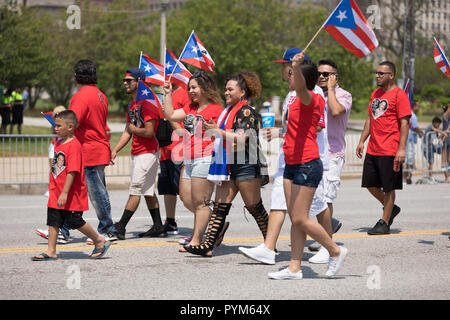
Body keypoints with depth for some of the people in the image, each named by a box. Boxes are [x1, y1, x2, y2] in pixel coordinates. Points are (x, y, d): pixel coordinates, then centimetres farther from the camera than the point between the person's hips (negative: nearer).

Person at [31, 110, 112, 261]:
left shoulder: (74, 145, -18)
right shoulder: (58, 143, 11)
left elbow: (72, 171, -23)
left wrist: (65, 193, -27)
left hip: (72, 195, -8)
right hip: (56, 194, 8)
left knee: (75, 221, 0)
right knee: (53, 221, 4)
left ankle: (100, 241, 17)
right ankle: (51, 251, 7)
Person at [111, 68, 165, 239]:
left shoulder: (147, 103, -16)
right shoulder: (132, 104, 16)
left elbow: (149, 132, -23)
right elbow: (127, 132, 19)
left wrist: (133, 129, -6)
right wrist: (115, 151, 10)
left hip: (147, 153, -10)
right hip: (136, 153, 10)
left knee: (135, 190, -8)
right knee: (148, 192, 12)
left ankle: (120, 227, -9)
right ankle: (158, 227, 18)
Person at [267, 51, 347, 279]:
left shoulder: (309, 98, -13)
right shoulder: (301, 99, 15)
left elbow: (300, 86, -37)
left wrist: (297, 67, -54)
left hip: (307, 165, -10)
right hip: (292, 165, 10)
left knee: (300, 219, -7)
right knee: (295, 219, 8)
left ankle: (336, 251, 10)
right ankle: (294, 268, 10)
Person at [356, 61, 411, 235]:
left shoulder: (399, 95, -9)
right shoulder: (376, 94, 15)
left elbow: (404, 124, -13)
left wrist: (402, 149, -19)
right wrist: (362, 141, 15)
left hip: (390, 151, -8)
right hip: (372, 149, 8)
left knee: (388, 187, -1)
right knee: (370, 184, 10)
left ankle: (384, 223, 7)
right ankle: (391, 208, 30)